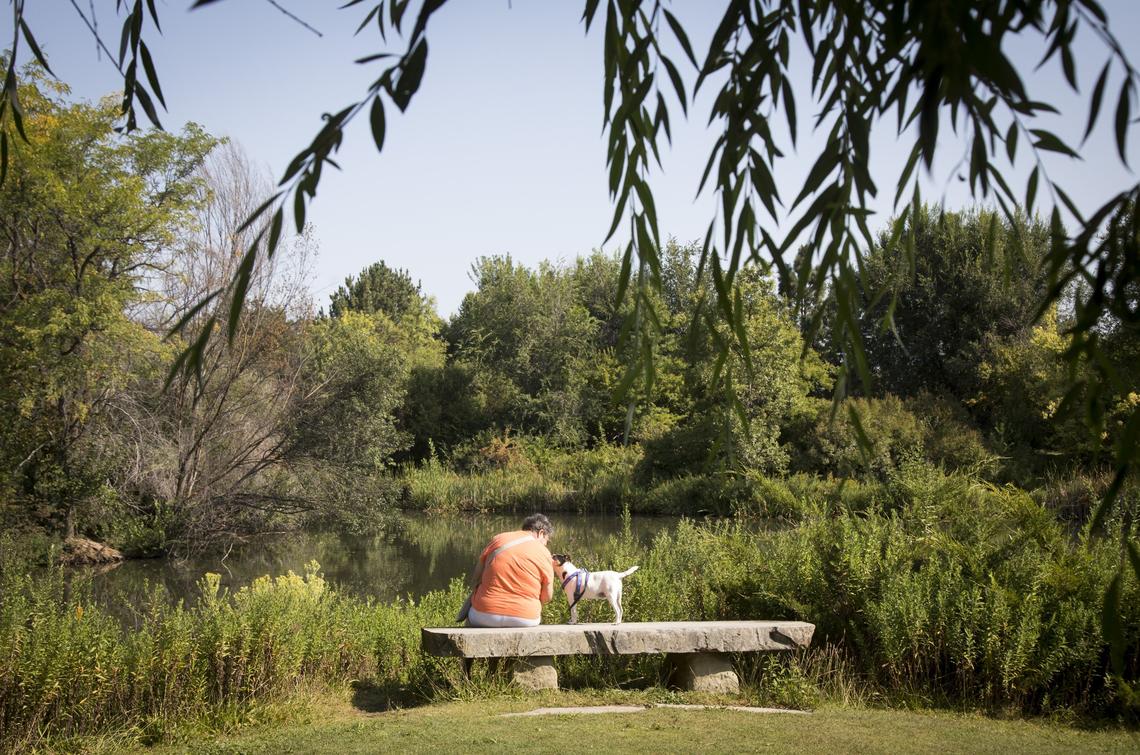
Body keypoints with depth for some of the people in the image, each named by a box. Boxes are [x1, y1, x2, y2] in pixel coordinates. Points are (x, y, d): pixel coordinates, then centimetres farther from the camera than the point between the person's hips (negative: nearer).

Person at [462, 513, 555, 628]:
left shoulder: (498, 539, 4)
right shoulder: (544, 554, -1)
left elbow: (475, 578, 7)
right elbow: (547, 597, 2)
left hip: (485, 615, 1)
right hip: (524, 620, -1)